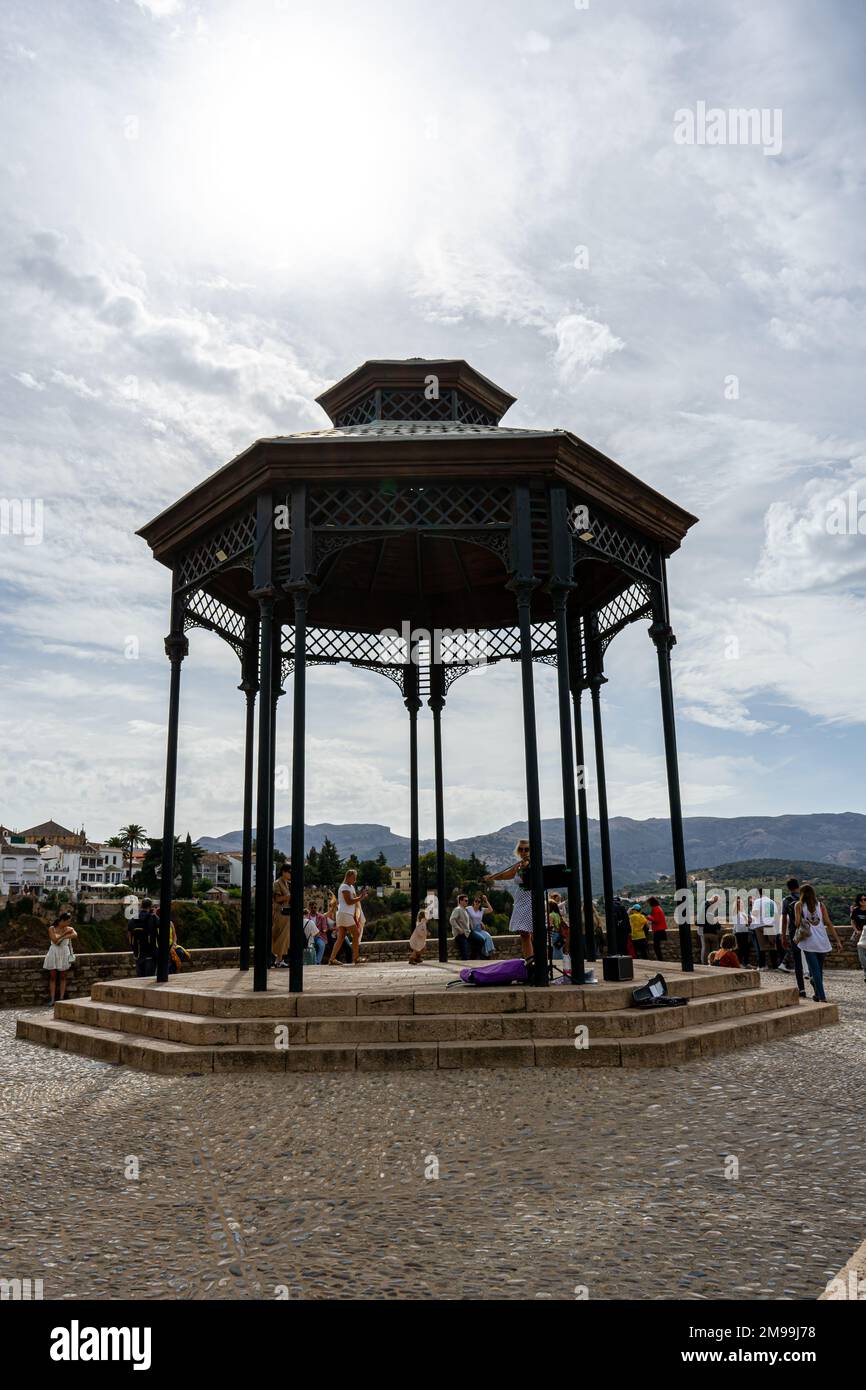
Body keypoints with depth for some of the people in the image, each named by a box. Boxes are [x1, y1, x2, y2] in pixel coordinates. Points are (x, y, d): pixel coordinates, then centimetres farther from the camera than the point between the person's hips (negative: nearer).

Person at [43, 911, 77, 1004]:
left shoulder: (69, 929, 2)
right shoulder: (52, 929, -1)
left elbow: (75, 935, -19)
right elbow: (55, 940, -14)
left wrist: (62, 937, -19)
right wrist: (65, 933, -12)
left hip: (64, 954, 1)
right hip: (54, 953, -1)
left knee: (62, 977, 3)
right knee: (53, 976, 0)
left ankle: (61, 999, 5)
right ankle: (52, 999, 2)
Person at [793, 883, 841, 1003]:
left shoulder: (799, 905, 0)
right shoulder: (820, 904, 7)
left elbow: (797, 923, -6)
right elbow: (828, 923, 2)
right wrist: (837, 940, 3)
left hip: (808, 941, -3)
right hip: (822, 941, 3)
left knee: (815, 970, -2)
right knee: (819, 969, 17)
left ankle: (822, 997, -11)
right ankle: (817, 993, 28)